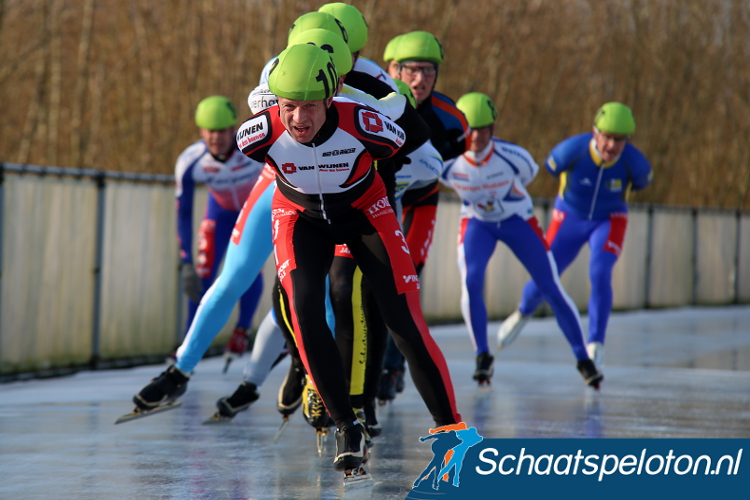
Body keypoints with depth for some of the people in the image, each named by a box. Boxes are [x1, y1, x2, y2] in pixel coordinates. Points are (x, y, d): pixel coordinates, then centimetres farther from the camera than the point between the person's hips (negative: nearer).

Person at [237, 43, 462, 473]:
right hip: (300, 217, 1)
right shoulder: (262, 132, -28)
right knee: (304, 311, -21)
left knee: (406, 322, -9)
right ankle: (347, 427, -8)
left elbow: (397, 144, -9)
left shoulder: (361, 123, -33)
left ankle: (450, 427, 4)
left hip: (364, 212, -1)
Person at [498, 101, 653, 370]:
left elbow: (643, 178, 0)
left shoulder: (633, 162, -27)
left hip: (608, 221, -1)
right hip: (570, 218, 1)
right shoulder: (571, 150, -30)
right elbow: (552, 165, -4)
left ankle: (595, 343, -10)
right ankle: (523, 313, 41)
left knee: (600, 275, -24)